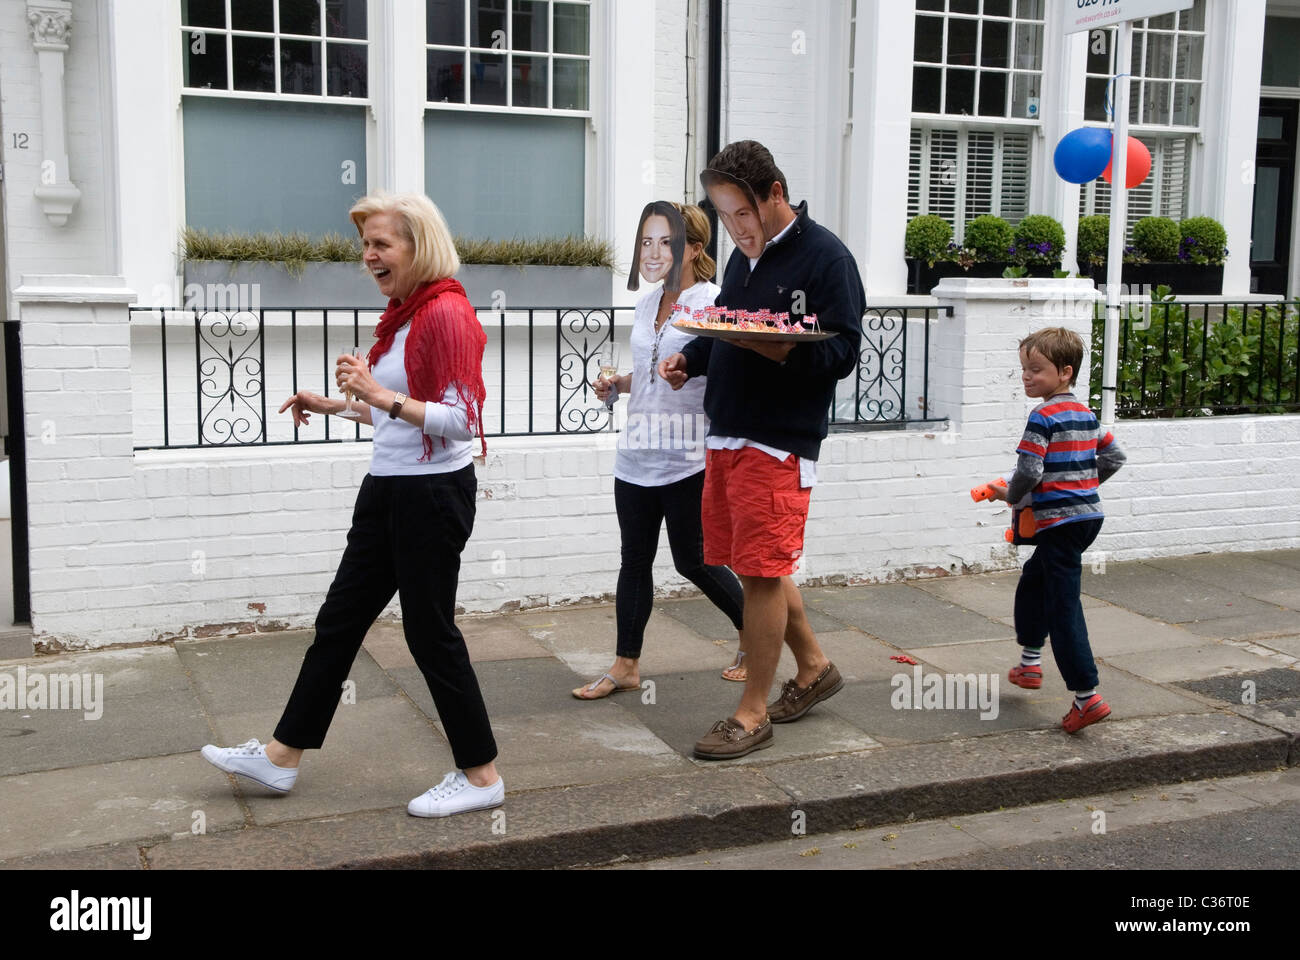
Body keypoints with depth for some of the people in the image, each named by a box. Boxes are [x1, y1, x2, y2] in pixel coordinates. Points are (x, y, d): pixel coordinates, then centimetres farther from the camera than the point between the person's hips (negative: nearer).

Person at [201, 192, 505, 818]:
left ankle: (481, 776, 14)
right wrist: (337, 406, 22)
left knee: (430, 631, -1)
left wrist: (381, 395, -29)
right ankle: (281, 758, 25)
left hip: (433, 492, -10)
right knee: (339, 619, 14)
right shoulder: (403, 314, 14)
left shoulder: (446, 313, -16)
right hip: (389, 487, 10)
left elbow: (460, 420, -22)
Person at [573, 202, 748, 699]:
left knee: (691, 560, 4)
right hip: (636, 453, 7)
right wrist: (616, 385, 8)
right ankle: (626, 664, 19)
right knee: (635, 559, 10)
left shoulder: (711, 304, -9)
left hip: (688, 457, -7)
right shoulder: (646, 306, 13)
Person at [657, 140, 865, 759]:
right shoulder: (744, 256, 16)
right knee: (755, 564, 15)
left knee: (761, 570, -4)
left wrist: (784, 352, -31)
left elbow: (843, 352, -15)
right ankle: (814, 667, 34)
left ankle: (753, 713, 8)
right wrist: (688, 359, 5)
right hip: (726, 434, 8)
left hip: (780, 441, -8)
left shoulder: (826, 257, -9)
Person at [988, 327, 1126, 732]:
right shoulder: (1086, 414, 11)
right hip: (1089, 513, 10)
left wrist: (1011, 495, -1)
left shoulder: (1043, 417, -15)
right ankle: (1030, 663, 36)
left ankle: (1087, 695, -9)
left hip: (1060, 520, -9)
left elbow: (1028, 472, -20)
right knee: (1033, 579, 26)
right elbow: (1114, 457, 19)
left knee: (1063, 607, -7)